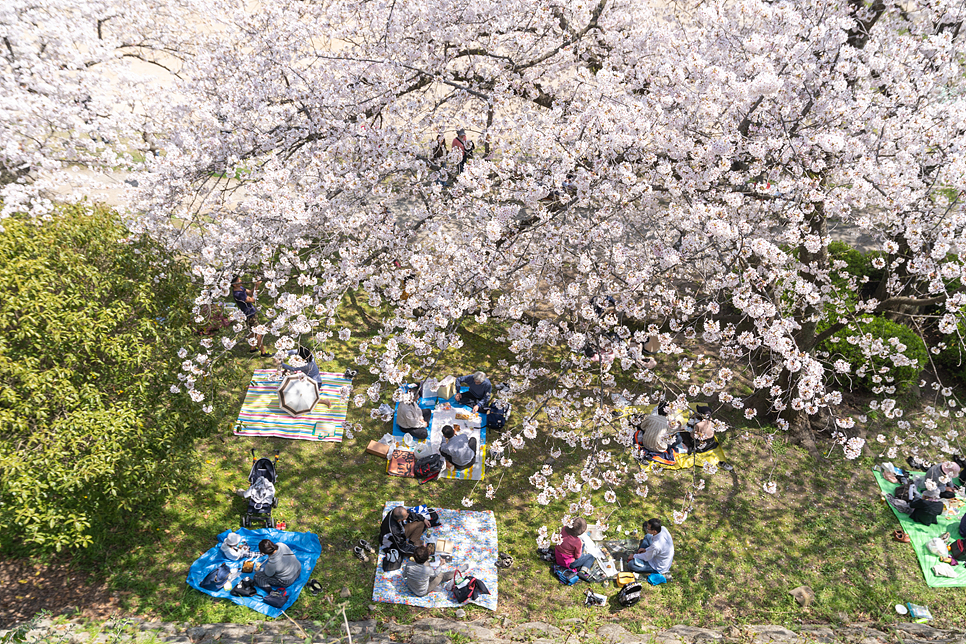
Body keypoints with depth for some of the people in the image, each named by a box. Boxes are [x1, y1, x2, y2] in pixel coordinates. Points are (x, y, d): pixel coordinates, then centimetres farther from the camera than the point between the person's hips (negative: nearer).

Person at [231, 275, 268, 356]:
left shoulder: (240, 288, -2)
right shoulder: (237, 294, -30)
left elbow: (250, 292, 7)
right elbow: (252, 300, -25)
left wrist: (255, 286, -10)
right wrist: (256, 288, -19)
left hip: (252, 311, 10)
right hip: (250, 315, -10)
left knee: (253, 331, 22)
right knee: (258, 333, -1)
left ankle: (252, 348, 37)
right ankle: (263, 352, 9)